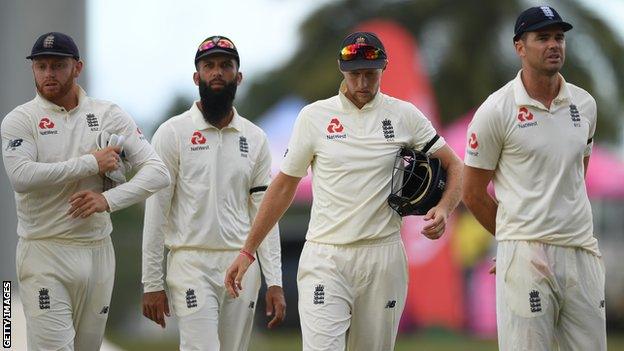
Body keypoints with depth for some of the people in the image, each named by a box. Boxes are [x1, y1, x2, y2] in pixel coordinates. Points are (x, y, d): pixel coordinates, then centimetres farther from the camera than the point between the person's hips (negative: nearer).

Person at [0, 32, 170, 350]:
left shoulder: (110, 117, 7)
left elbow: (157, 172, 1)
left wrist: (108, 199, -16)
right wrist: (91, 163, -16)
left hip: (98, 252, 4)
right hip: (44, 252, -4)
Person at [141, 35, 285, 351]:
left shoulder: (255, 139, 11)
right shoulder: (173, 133, -1)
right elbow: (156, 212, -3)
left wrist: (274, 282, 1)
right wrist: (151, 283, -6)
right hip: (192, 265, -4)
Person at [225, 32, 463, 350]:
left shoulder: (404, 116, 6)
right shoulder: (314, 117, 4)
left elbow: (454, 165, 9)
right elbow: (284, 186, 11)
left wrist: (444, 209, -13)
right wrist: (247, 251, 9)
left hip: (382, 256, 1)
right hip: (325, 259, -1)